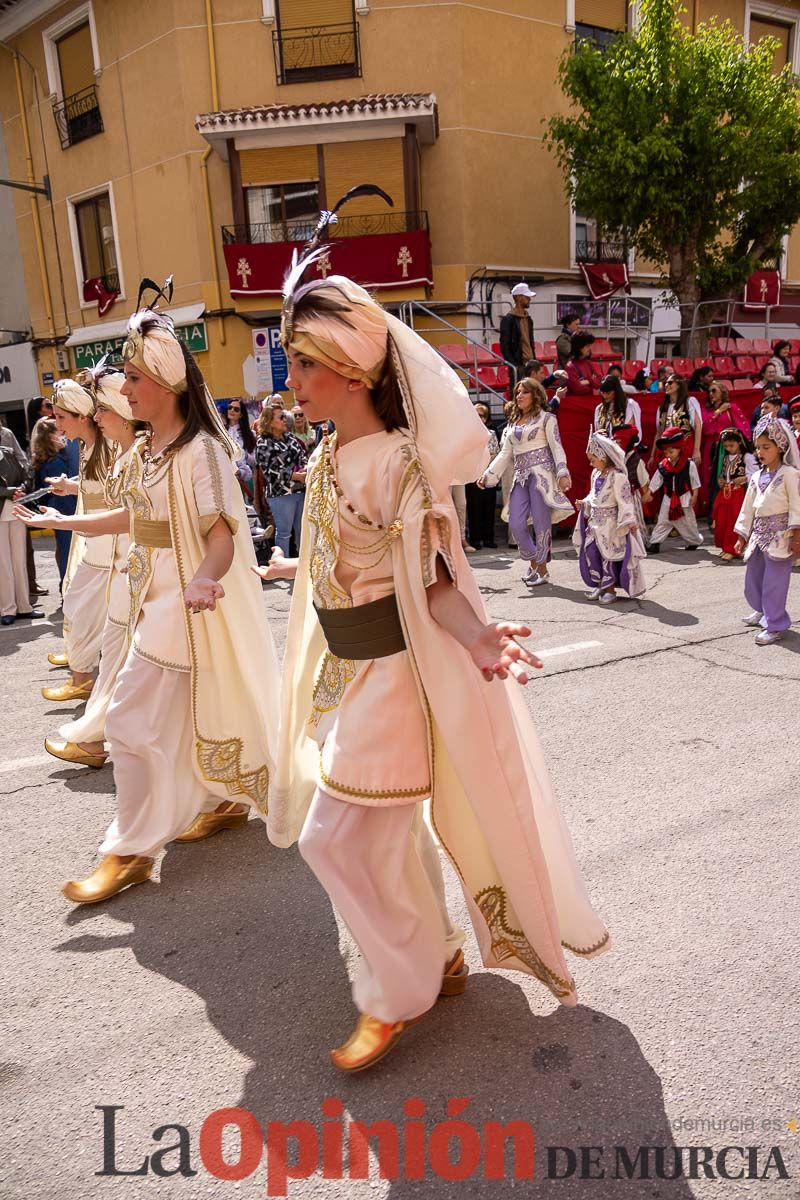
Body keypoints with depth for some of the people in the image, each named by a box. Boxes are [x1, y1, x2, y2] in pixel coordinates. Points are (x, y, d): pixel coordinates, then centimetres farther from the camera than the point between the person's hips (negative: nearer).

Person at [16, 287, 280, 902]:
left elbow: (222, 533, -24)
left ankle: (131, 850, 10)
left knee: (136, 720, -4)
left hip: (187, 608, -9)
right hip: (156, 600, 9)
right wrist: (66, 521, 28)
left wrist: (202, 578, -44)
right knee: (193, 711, 18)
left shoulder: (200, 449, -17)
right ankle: (226, 802, 37)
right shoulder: (144, 450, 10)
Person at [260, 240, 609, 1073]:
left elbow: (430, 579, -23)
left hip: (386, 673, -9)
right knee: (379, 833, 19)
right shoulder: (325, 458, 5)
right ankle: (438, 955, 41)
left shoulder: (397, 460, -20)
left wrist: (476, 638, -42)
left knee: (341, 837, 0)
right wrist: (294, 569, 34)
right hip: (340, 667, 9)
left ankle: (399, 994, 24)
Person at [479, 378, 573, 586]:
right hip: (521, 476, 5)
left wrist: (562, 473, -17)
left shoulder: (545, 418, 4)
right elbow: (505, 453, 19)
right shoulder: (513, 423, 20)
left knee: (541, 523, -5)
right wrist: (487, 475, 10)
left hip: (541, 473, -5)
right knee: (516, 524, -4)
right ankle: (533, 562, 17)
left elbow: (556, 447, -4)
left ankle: (542, 569, 7)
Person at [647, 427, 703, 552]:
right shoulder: (662, 466, -2)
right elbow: (655, 482, 3)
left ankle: (694, 541, 26)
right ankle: (655, 543, 0)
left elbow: (695, 482, -5)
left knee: (688, 522, 8)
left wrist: (694, 496, -8)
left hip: (684, 498, -3)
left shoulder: (689, 464, -10)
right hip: (668, 498, 3)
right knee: (662, 521, 0)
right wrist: (648, 493, -3)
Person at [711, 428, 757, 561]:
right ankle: (725, 547, 18)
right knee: (722, 521, 6)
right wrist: (720, 480, 4)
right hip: (724, 493, 6)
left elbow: (752, 475, -11)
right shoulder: (725, 458, 14)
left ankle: (732, 550, 3)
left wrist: (743, 479, -24)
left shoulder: (747, 457, -6)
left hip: (738, 494, -6)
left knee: (734, 522, -4)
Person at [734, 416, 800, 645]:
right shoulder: (756, 477, 11)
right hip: (758, 535, 7)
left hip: (779, 536, -7)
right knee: (753, 580, 17)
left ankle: (775, 626, 5)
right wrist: (743, 536, 14)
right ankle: (762, 611, 40)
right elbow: (748, 508, 15)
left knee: (774, 582, -5)